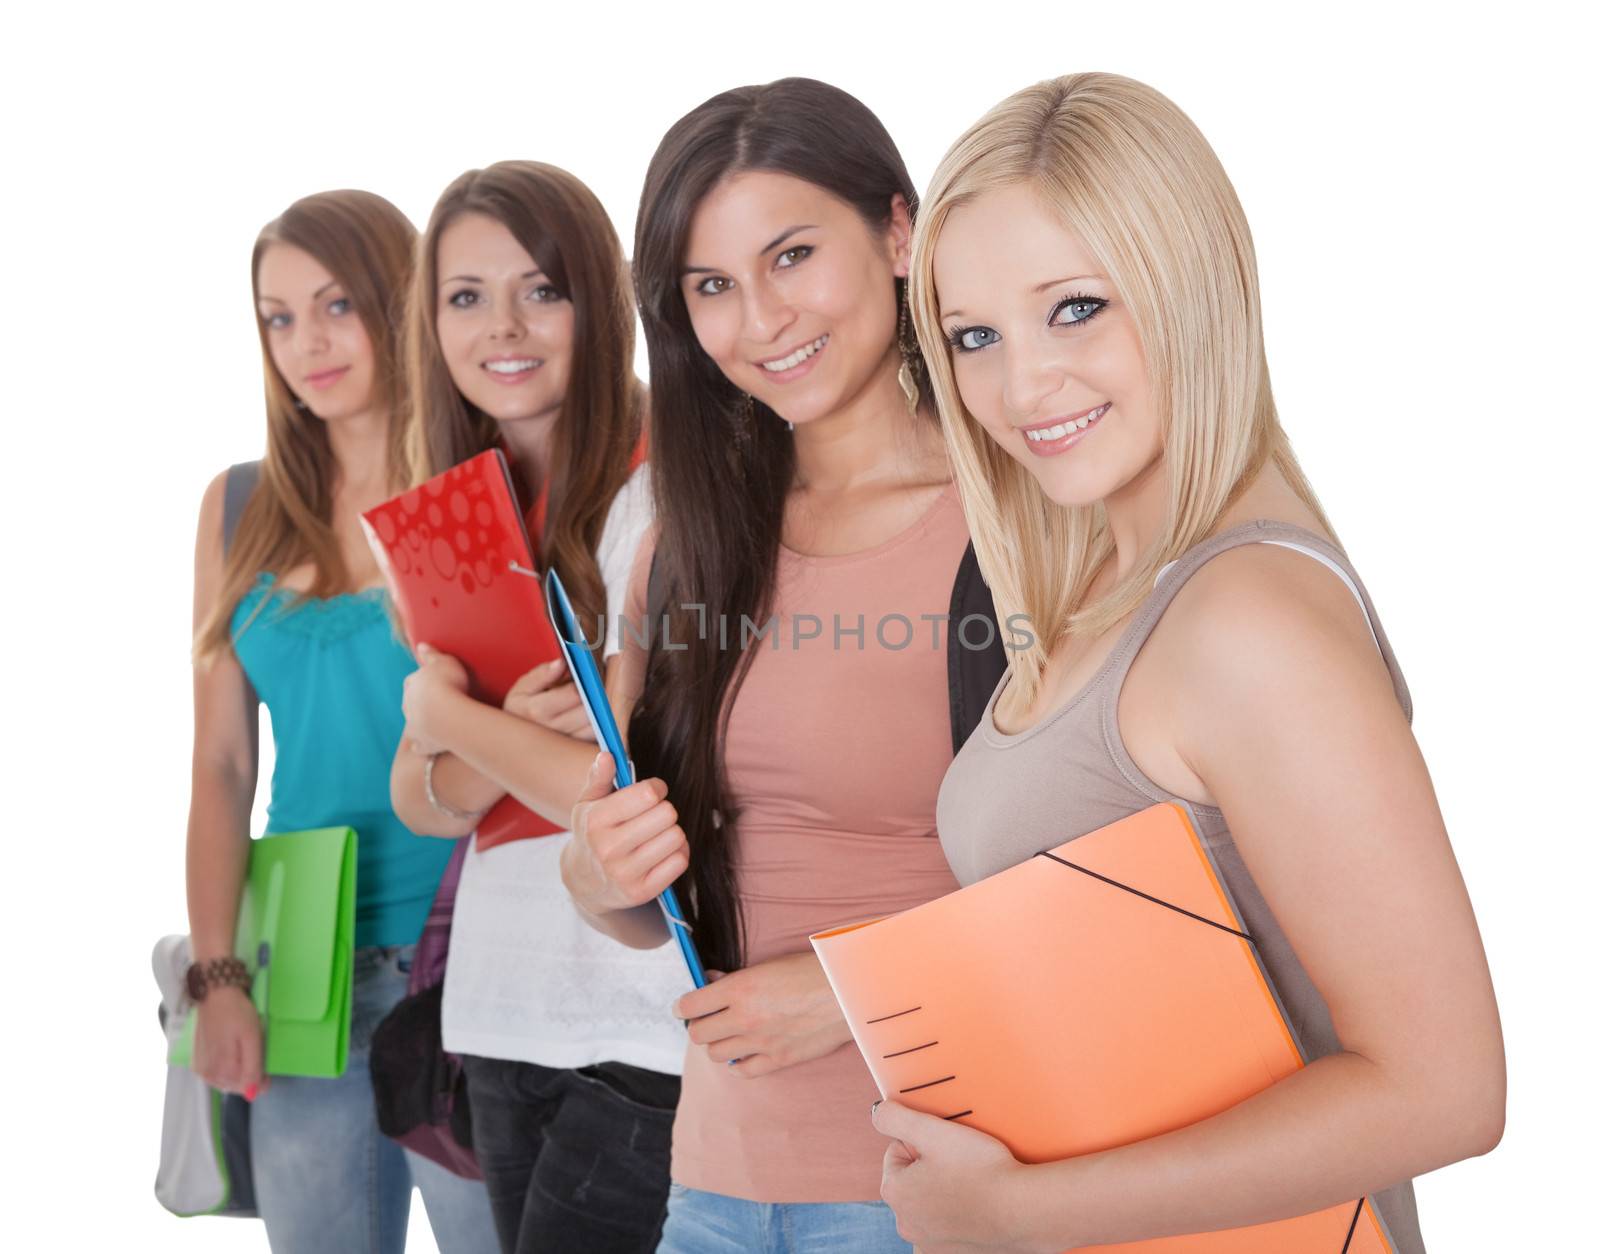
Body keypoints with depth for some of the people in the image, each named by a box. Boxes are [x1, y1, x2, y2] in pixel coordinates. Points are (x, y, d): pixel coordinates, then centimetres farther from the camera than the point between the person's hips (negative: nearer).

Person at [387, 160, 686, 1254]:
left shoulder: (659, 497, -13)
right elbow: (418, 800, 8)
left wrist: (451, 719, -6)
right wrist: (504, 742, -14)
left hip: (645, 1039, -7)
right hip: (502, 1010, 7)